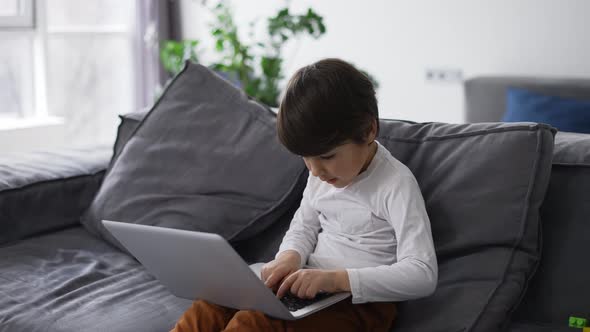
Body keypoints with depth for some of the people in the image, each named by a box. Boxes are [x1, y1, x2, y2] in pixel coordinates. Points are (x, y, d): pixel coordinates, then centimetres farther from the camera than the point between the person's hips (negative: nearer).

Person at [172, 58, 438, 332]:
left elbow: (423, 275, -22)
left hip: (359, 302, -7)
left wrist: (337, 278, -31)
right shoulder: (324, 173, 6)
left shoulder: (396, 184, -15)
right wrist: (289, 257, -7)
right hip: (310, 288, 7)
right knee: (210, 307, -15)